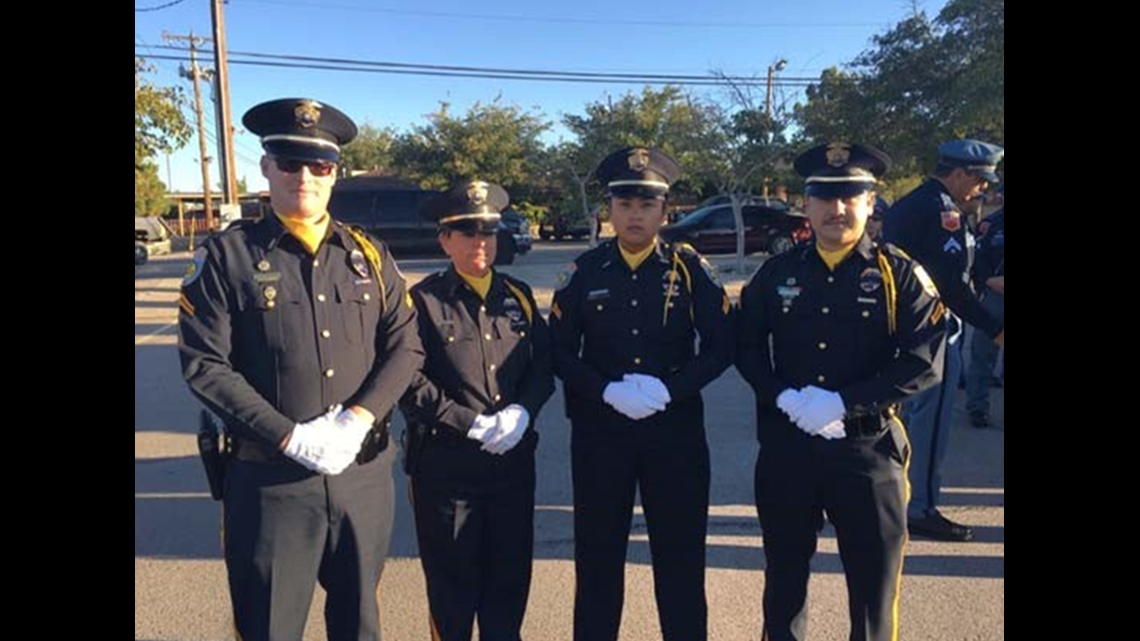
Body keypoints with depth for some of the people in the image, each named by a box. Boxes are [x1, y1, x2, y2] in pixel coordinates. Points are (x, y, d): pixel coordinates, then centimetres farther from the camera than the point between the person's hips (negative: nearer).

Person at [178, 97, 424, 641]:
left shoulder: (367, 253, 7)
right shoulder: (227, 255, -3)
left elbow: (406, 345, 2)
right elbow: (204, 365, -10)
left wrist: (359, 417, -13)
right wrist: (290, 436, -17)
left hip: (365, 471, 3)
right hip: (270, 478, -3)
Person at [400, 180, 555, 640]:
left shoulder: (518, 295, 9)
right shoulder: (424, 301, -5)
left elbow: (543, 365, 8)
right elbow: (411, 383, -12)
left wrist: (522, 411, -10)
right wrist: (473, 424, -16)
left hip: (514, 459, 4)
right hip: (445, 462, -4)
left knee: (510, 574, 15)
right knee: (452, 582, 11)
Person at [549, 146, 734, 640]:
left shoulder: (690, 268, 0)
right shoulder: (584, 271, 1)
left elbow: (721, 346, -2)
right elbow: (561, 351, 0)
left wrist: (669, 389, -16)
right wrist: (607, 391, -16)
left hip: (676, 429, 0)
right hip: (598, 432, 1)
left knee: (680, 557, 10)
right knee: (597, 557, 12)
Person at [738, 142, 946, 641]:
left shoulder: (900, 274, -3)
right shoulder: (776, 273, 4)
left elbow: (924, 360, -11)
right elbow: (746, 347, 4)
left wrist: (843, 403, -20)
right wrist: (785, 398, -13)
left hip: (869, 449, -2)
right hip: (785, 447, 2)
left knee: (874, 579, 12)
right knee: (784, 574, 17)